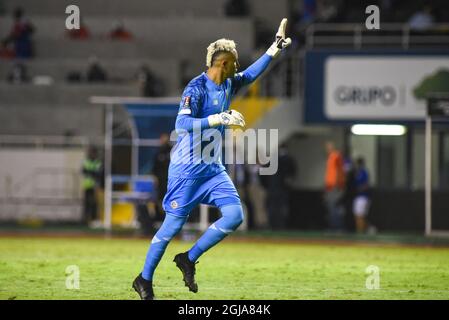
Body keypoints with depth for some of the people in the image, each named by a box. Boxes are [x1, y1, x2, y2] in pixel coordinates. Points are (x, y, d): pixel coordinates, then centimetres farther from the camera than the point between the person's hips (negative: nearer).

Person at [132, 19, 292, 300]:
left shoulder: (229, 85, 7)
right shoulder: (196, 88, -17)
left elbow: (251, 74, 27)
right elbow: (182, 124, -28)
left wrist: (276, 47, 24)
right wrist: (219, 119, -34)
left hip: (213, 169, 8)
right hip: (187, 170, -8)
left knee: (235, 215, -6)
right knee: (174, 224, -4)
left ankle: (189, 259, 8)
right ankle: (144, 280, 10)